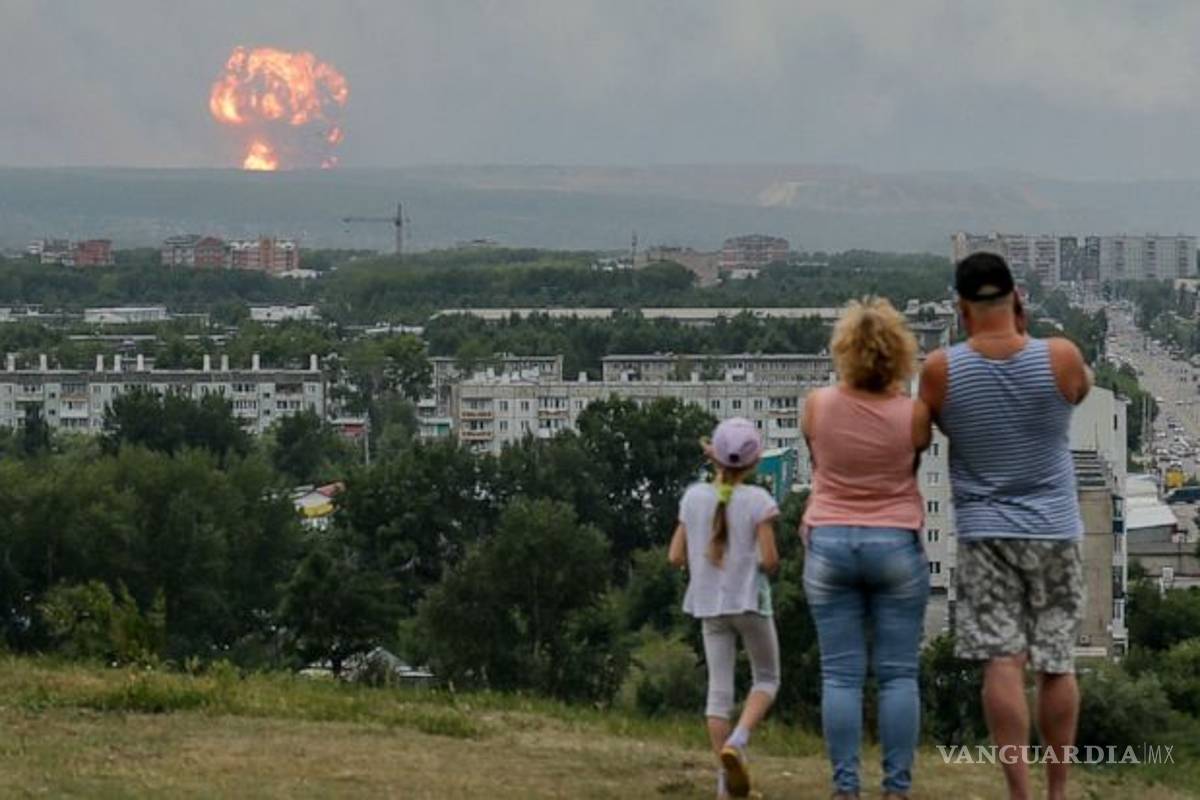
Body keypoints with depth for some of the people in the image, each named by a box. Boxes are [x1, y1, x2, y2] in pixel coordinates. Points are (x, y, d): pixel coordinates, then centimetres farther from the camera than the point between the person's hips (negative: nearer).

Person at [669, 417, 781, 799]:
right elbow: (769, 559, -15)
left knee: (719, 688, 6)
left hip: (709, 603, 4)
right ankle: (737, 741, -12)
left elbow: (676, 556, 2)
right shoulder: (757, 501, -12)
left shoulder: (693, 498, 0)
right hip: (749, 600, -4)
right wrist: (767, 566, 7)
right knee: (767, 678, 13)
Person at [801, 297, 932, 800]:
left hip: (829, 545, 1)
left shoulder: (817, 406, -6)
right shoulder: (912, 414, -9)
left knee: (840, 675, 2)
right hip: (897, 548, -1)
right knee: (897, 674, 3)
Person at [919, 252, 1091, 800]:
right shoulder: (1060, 358, -9)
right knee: (1056, 664, 9)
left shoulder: (941, 370, -8)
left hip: (984, 532, -1)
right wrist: (1023, 335, 11)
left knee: (1003, 662, -6)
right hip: (1054, 529, 1)